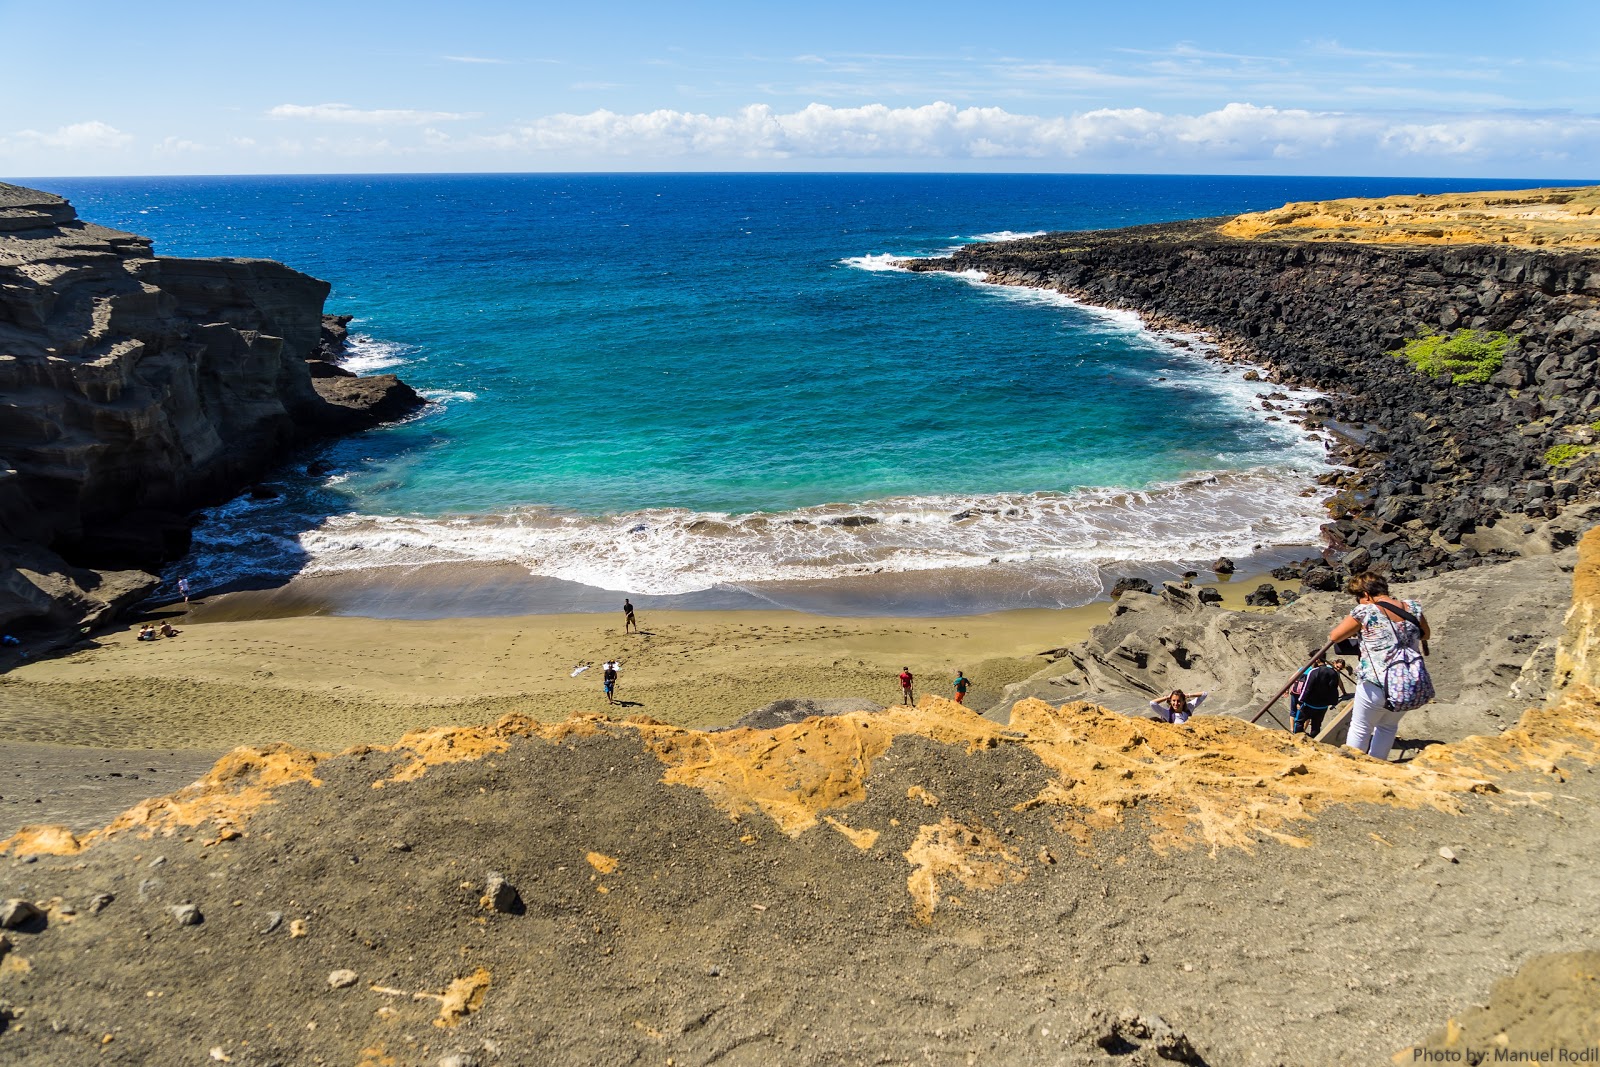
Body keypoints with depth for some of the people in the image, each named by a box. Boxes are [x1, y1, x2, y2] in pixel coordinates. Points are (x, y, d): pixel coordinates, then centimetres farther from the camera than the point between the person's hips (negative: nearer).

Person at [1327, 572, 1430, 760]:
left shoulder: (1364, 611, -9)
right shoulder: (1413, 608, 3)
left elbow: (1334, 636, 3)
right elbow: (1425, 636, 22)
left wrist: (1354, 630, 21)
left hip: (1375, 686, -5)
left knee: (1360, 729, 15)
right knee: (1388, 727, 25)